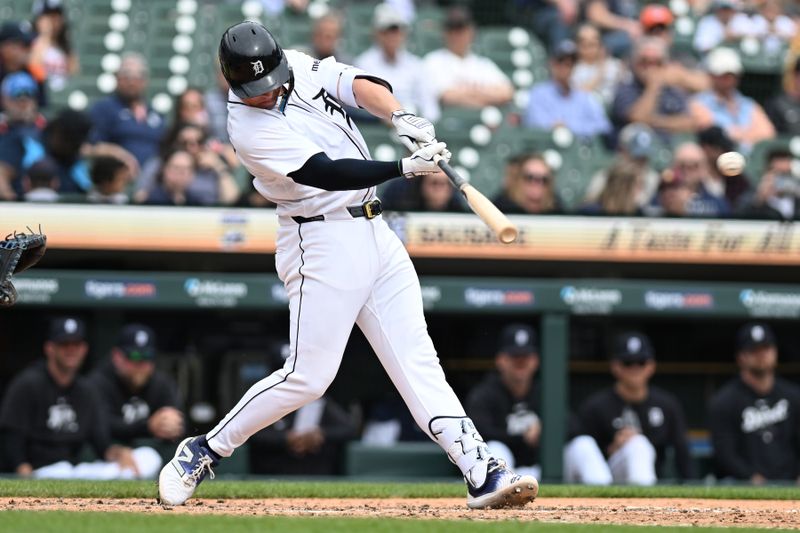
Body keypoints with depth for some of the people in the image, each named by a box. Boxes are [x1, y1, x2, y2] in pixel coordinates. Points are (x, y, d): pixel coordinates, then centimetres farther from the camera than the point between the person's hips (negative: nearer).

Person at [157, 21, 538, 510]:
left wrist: (401, 116, -25)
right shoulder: (249, 127, -18)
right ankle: (202, 452, 9)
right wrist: (407, 167, -33)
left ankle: (482, 473, -6)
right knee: (308, 376, -7)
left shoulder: (299, 66, 4)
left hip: (374, 231, 7)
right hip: (322, 243, -7)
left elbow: (360, 85, -4)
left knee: (416, 359, 0)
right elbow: (328, 174, -26)